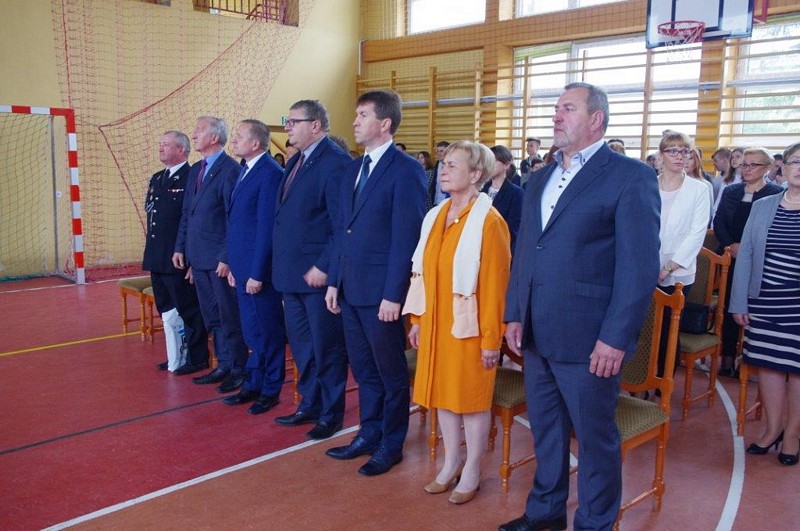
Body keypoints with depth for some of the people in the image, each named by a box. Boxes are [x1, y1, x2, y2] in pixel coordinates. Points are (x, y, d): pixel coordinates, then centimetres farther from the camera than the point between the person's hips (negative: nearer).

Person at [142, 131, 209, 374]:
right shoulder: (156, 179, 15)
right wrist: (152, 253, 12)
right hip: (158, 259, 9)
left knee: (189, 311, 2)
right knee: (167, 311, 16)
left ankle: (196, 359, 14)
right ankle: (177, 357, 28)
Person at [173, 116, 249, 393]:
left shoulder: (230, 170, -12)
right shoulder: (195, 170, 14)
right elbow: (186, 212, 18)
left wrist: (227, 257, -18)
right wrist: (180, 247, 12)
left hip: (220, 258, -8)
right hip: (198, 257, 8)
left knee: (230, 317, 2)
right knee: (212, 317, 15)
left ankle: (238, 369, 13)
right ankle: (223, 365, 26)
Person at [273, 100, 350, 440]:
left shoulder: (335, 162, -14)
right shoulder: (295, 161, 14)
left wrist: (324, 267, -20)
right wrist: (282, 264, 11)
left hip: (317, 274, -9)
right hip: (292, 272, 9)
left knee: (327, 347, 5)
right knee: (301, 346, 18)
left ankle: (331, 415, 20)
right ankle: (309, 405, 33)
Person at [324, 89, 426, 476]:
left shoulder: (406, 170, -11)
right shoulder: (353, 169, 13)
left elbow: (406, 237, -15)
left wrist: (393, 295, -18)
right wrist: (335, 280, 12)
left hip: (381, 291, -7)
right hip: (351, 288, 8)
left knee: (390, 371, 8)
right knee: (363, 368, 17)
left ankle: (391, 445, 23)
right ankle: (369, 434, 32)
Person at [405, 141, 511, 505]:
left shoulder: (489, 222, -15)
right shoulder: (435, 217, 6)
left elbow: (495, 285, -15)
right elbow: (423, 273, 11)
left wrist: (492, 339, -15)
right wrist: (418, 319, 11)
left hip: (468, 327, -6)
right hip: (435, 324, 7)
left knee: (472, 398, 8)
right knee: (441, 393, 15)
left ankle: (471, 472, 25)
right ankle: (450, 464, 32)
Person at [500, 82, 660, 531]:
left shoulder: (631, 176, -9)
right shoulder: (541, 179, 13)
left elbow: (640, 266, -14)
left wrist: (616, 338, -17)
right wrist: (515, 314, 10)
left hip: (587, 338, -6)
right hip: (537, 334, 7)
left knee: (595, 438, 9)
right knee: (545, 430, 20)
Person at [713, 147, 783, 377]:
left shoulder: (776, 194, -1)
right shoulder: (730, 191, 11)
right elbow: (718, 222, 6)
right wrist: (731, 245, -10)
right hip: (730, 259, 3)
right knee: (730, 308, 6)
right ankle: (727, 358, 13)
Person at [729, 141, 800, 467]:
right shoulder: (761, 207, 6)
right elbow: (746, 255, 6)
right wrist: (739, 303, 2)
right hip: (765, 302, 2)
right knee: (768, 363, 9)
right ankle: (772, 428, 25)